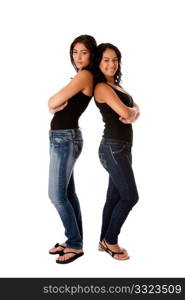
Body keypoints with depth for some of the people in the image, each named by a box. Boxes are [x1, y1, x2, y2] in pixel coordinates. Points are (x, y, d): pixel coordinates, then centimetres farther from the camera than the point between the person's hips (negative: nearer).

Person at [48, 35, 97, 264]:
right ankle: (74, 240, 20)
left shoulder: (85, 75, -14)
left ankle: (76, 245, 6)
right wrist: (61, 103, -11)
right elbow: (53, 105, 9)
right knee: (68, 193, 12)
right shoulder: (82, 78, 16)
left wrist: (55, 103, 4)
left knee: (57, 195, -5)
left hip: (65, 139, -9)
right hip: (63, 138, 9)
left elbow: (52, 103, -16)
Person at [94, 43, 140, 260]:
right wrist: (131, 110, 2)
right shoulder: (102, 87, -12)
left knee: (114, 197, 12)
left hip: (122, 148, 9)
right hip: (113, 148, -9)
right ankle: (110, 241, 12)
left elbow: (135, 109, 9)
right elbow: (125, 112, -20)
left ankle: (105, 242, 23)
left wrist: (132, 114, -13)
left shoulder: (116, 86, 17)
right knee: (130, 196, -4)